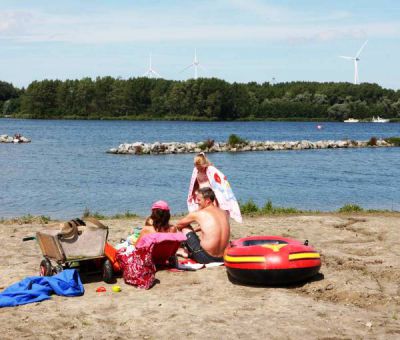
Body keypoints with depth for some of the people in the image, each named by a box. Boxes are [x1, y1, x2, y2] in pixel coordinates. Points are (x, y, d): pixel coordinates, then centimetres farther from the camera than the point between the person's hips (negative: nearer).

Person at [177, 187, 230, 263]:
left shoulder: (197, 214, -7)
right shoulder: (224, 213, 7)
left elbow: (178, 225, 12)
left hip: (205, 258, -6)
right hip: (222, 259, 6)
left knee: (185, 228, 11)